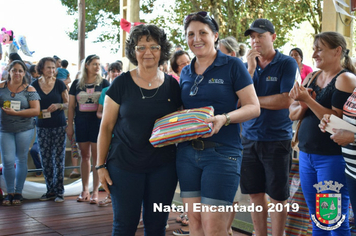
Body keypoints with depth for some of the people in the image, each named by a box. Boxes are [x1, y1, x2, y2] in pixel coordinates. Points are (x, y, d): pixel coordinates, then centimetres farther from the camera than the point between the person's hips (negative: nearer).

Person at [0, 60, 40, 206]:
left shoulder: (29, 90, 0)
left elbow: (36, 111, -8)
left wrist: (15, 112, -15)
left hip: (24, 129, -1)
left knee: (21, 160, 6)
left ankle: (18, 192, 18)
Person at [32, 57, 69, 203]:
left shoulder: (59, 84, 0)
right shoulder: (35, 85, 5)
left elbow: (68, 104, 4)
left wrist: (58, 105, -16)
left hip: (59, 126, -2)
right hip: (42, 126, 2)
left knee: (58, 159, -2)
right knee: (45, 160, 5)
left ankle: (59, 191, 6)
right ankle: (50, 190, 16)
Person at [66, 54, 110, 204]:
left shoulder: (104, 83, 2)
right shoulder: (76, 84, 7)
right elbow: (71, 106, 9)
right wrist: (70, 125, 4)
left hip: (98, 122, -2)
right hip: (81, 123, 2)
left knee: (96, 157, 0)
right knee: (84, 156, 10)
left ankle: (95, 191, 7)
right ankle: (85, 189, 19)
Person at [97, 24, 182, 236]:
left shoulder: (172, 85, 3)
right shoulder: (122, 83, -3)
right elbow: (106, 127, 1)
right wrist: (101, 165, -2)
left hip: (163, 166, 2)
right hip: (124, 165, -2)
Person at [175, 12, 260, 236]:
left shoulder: (232, 65, -4)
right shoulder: (186, 73, 12)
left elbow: (253, 107, -7)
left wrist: (224, 119, -24)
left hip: (222, 152, -5)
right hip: (187, 152, 5)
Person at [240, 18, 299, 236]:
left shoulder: (287, 63, -5)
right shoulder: (247, 65, 8)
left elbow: (286, 100, -16)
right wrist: (251, 68, -10)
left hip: (277, 139, -4)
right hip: (250, 138, 4)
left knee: (278, 198, 6)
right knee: (255, 194, 11)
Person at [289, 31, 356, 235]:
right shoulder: (311, 77, 11)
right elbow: (293, 115, 10)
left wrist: (309, 100, -24)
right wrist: (303, 104, -10)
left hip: (332, 157, -7)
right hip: (306, 155, 7)